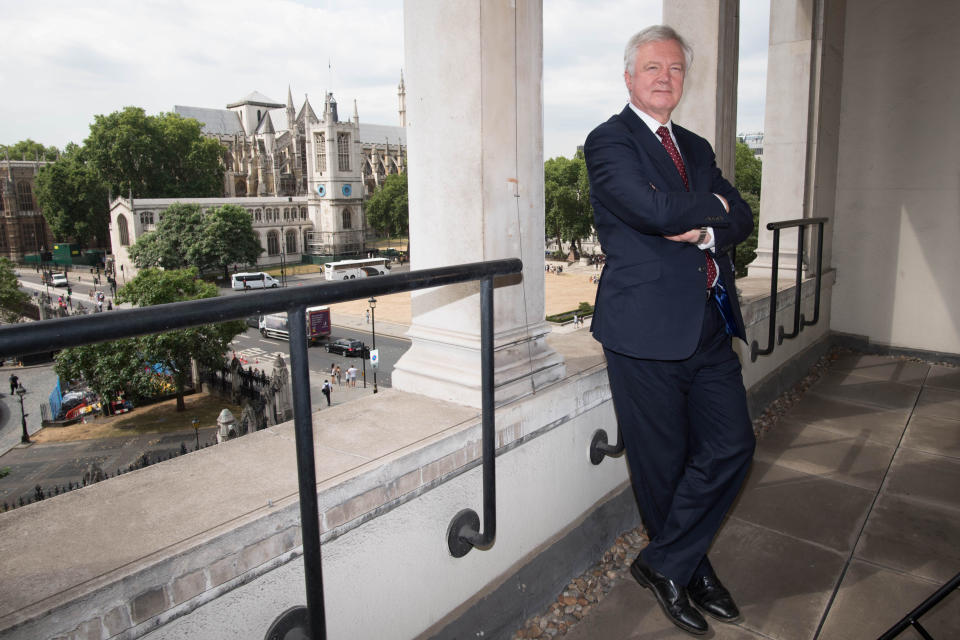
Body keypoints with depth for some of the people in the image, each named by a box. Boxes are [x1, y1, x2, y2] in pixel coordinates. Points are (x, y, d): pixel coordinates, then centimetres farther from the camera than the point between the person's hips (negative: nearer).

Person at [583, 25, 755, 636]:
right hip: (648, 326, -7)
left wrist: (703, 230, -11)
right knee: (663, 461, 6)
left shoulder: (697, 147, 20)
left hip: (710, 323, 7)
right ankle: (689, 567, 31)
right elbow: (654, 208, -20)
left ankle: (666, 562, 21)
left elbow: (742, 219, 11)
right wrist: (713, 206, -2)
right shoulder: (609, 141, -3)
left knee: (732, 445, 4)